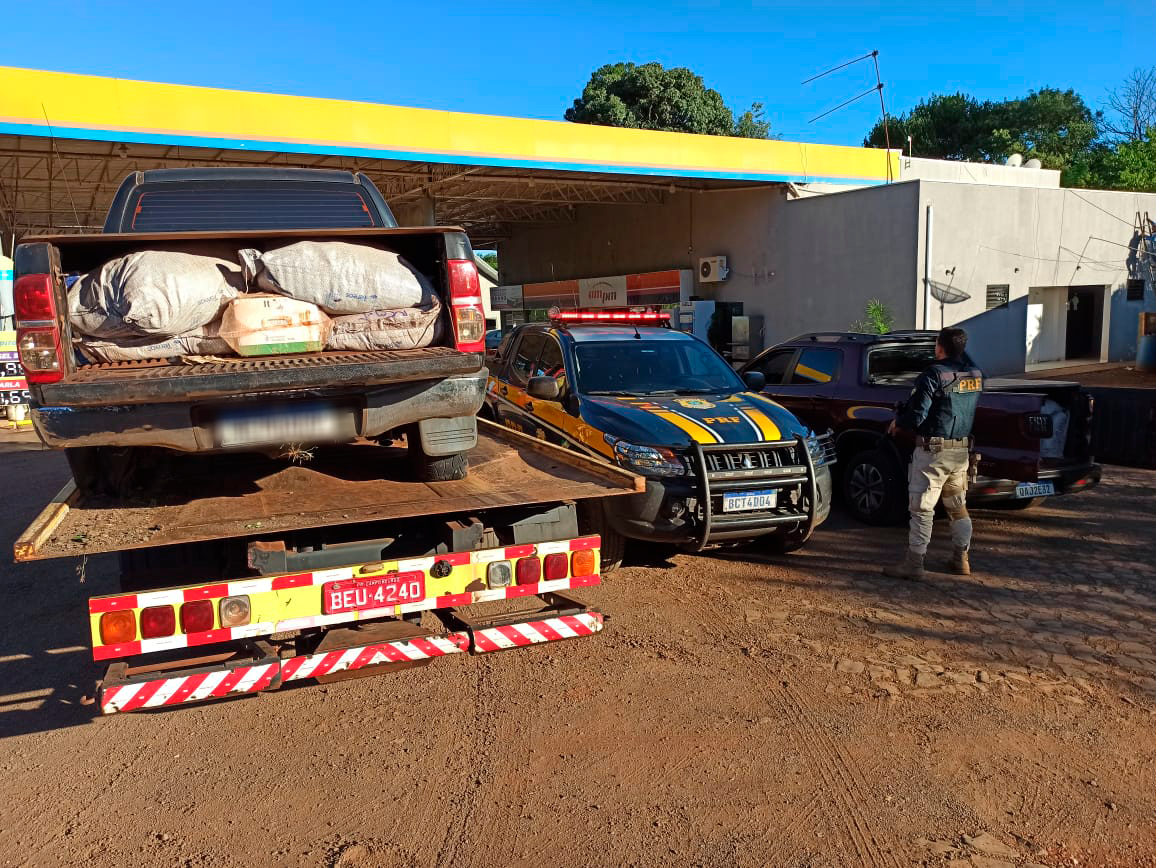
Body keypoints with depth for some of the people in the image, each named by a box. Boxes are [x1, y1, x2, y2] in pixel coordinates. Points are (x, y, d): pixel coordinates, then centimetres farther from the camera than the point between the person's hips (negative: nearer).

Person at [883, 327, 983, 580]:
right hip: (962, 450, 7)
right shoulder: (975, 375, 6)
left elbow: (916, 416, -17)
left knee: (921, 507, -2)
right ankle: (961, 560, 25)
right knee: (958, 506, 18)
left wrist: (897, 423, 2)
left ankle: (914, 563, 0)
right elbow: (972, 409, 16)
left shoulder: (934, 375, -15)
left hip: (933, 450, -7)